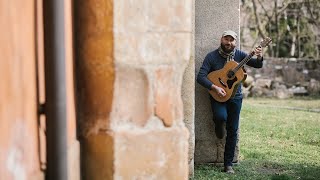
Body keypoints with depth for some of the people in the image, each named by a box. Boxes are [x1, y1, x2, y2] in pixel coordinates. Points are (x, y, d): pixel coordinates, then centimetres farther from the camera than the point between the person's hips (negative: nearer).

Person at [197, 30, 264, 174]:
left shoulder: (239, 55, 1)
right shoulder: (212, 56, -7)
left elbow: (258, 65, 0)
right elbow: (200, 77, -13)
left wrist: (259, 57, -23)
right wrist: (215, 87, -26)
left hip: (235, 96, 3)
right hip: (218, 96, -2)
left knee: (233, 131, 2)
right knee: (221, 116, -32)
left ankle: (228, 164, 11)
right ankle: (219, 126, 7)